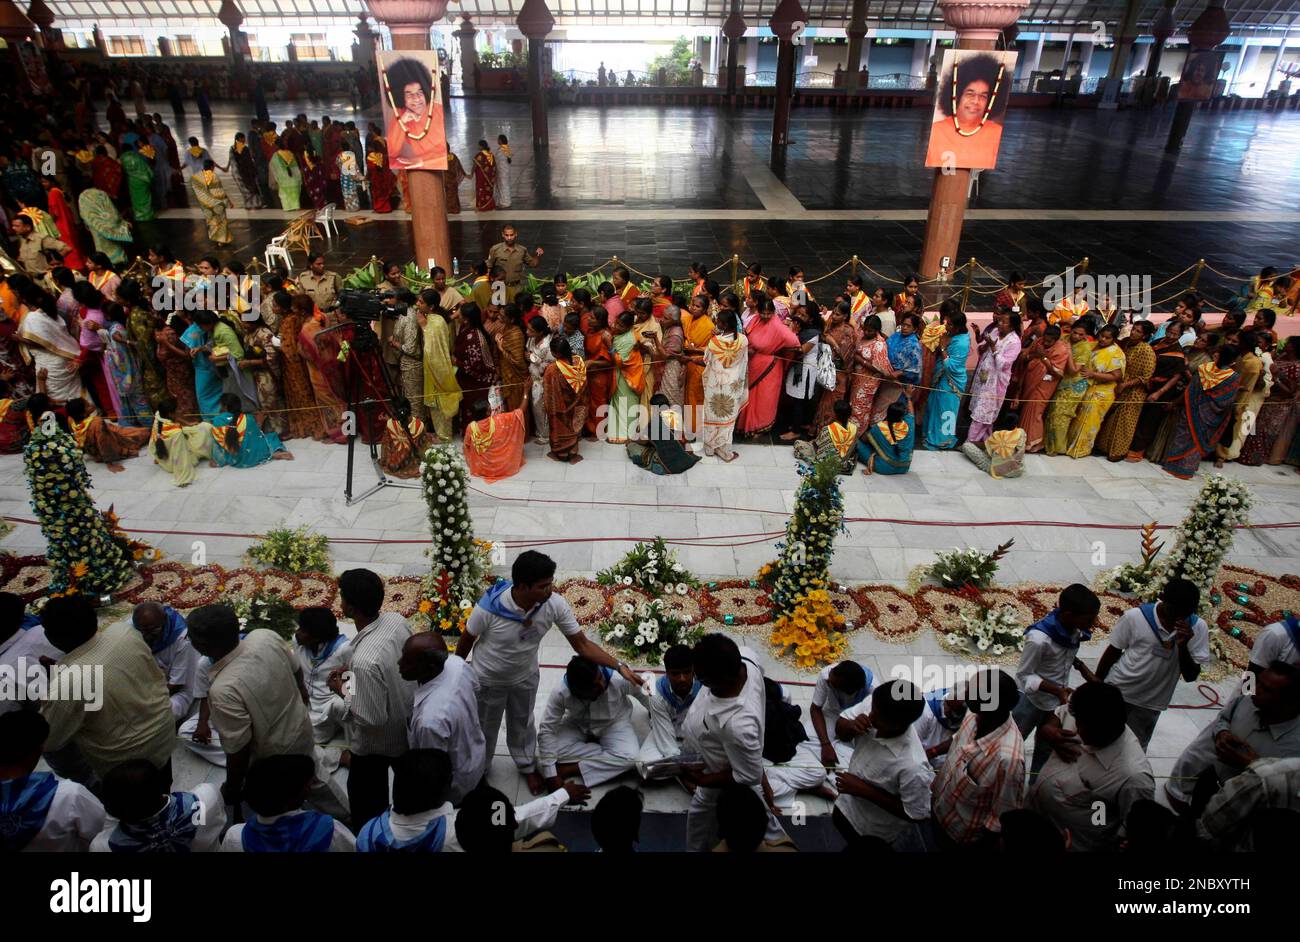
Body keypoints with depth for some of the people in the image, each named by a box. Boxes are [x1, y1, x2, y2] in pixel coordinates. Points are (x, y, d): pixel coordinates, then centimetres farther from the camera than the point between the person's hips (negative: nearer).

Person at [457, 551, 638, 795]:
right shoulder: (489, 607, -38)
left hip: (525, 677, 2)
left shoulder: (555, 604, -31)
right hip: (487, 679, -2)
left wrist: (619, 666, -28)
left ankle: (527, 765, 55)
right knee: (484, 728, 23)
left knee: (522, 723, 26)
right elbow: (466, 641, -17)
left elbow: (582, 644, -20)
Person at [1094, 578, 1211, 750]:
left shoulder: (1198, 628, -11)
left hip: (1149, 705, 1)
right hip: (1114, 693, -1)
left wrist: (1183, 646, -25)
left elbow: (1190, 677, -8)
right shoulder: (1134, 617, -16)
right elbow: (1112, 653, -3)